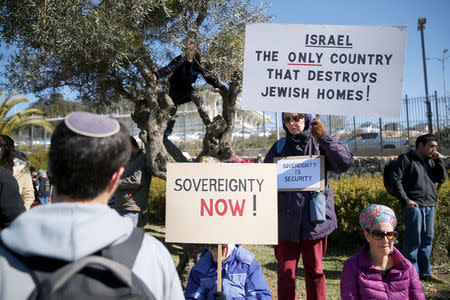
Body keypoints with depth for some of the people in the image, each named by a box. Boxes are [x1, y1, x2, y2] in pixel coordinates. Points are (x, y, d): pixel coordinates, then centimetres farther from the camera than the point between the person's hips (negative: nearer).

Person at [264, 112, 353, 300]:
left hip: (314, 217, -1)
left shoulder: (319, 144, 4)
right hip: (286, 219, 1)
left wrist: (324, 137, -18)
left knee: (314, 270, 11)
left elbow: (346, 162, -11)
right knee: (285, 271, 3)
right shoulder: (279, 147, 10)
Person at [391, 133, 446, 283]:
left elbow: (441, 179, 15)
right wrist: (405, 200, -16)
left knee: (427, 239, 11)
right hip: (413, 205, -7)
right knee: (413, 239, -5)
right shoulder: (406, 159, -3)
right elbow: (396, 179, -10)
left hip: (430, 206, 7)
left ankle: (425, 272, 21)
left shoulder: (430, 162, 19)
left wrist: (439, 161, 5)